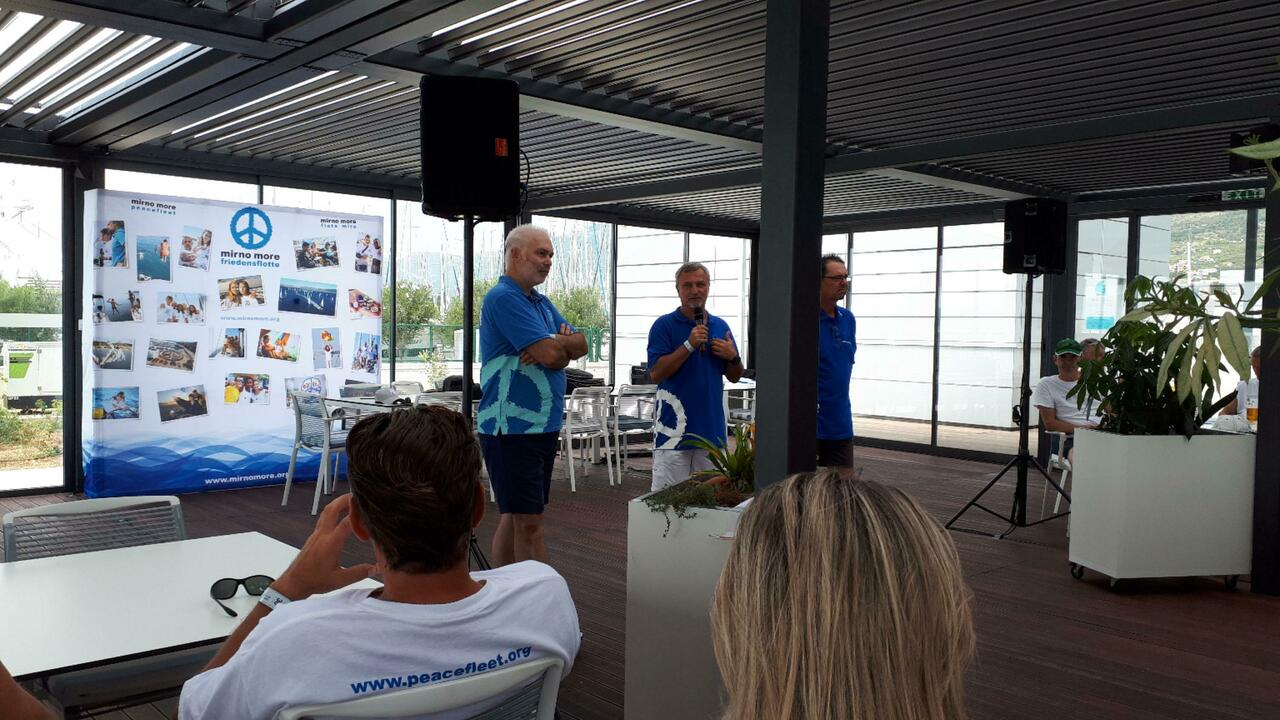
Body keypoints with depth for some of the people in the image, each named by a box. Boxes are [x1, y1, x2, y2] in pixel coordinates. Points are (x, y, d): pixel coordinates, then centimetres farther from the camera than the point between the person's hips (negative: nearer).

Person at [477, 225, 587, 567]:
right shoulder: (503, 298, -13)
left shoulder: (541, 302, 16)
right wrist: (565, 341, 1)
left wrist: (556, 347, -12)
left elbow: (580, 345, 9)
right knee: (528, 521, -6)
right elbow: (550, 352, -22)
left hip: (543, 424, 9)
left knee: (517, 516, 14)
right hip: (511, 427, -9)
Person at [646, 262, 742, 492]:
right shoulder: (664, 325, -2)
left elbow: (734, 377, 16)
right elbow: (656, 374, -12)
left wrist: (733, 357, -5)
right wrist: (689, 345, -18)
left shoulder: (720, 326, 12)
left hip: (711, 428, 5)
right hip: (674, 429, -4)